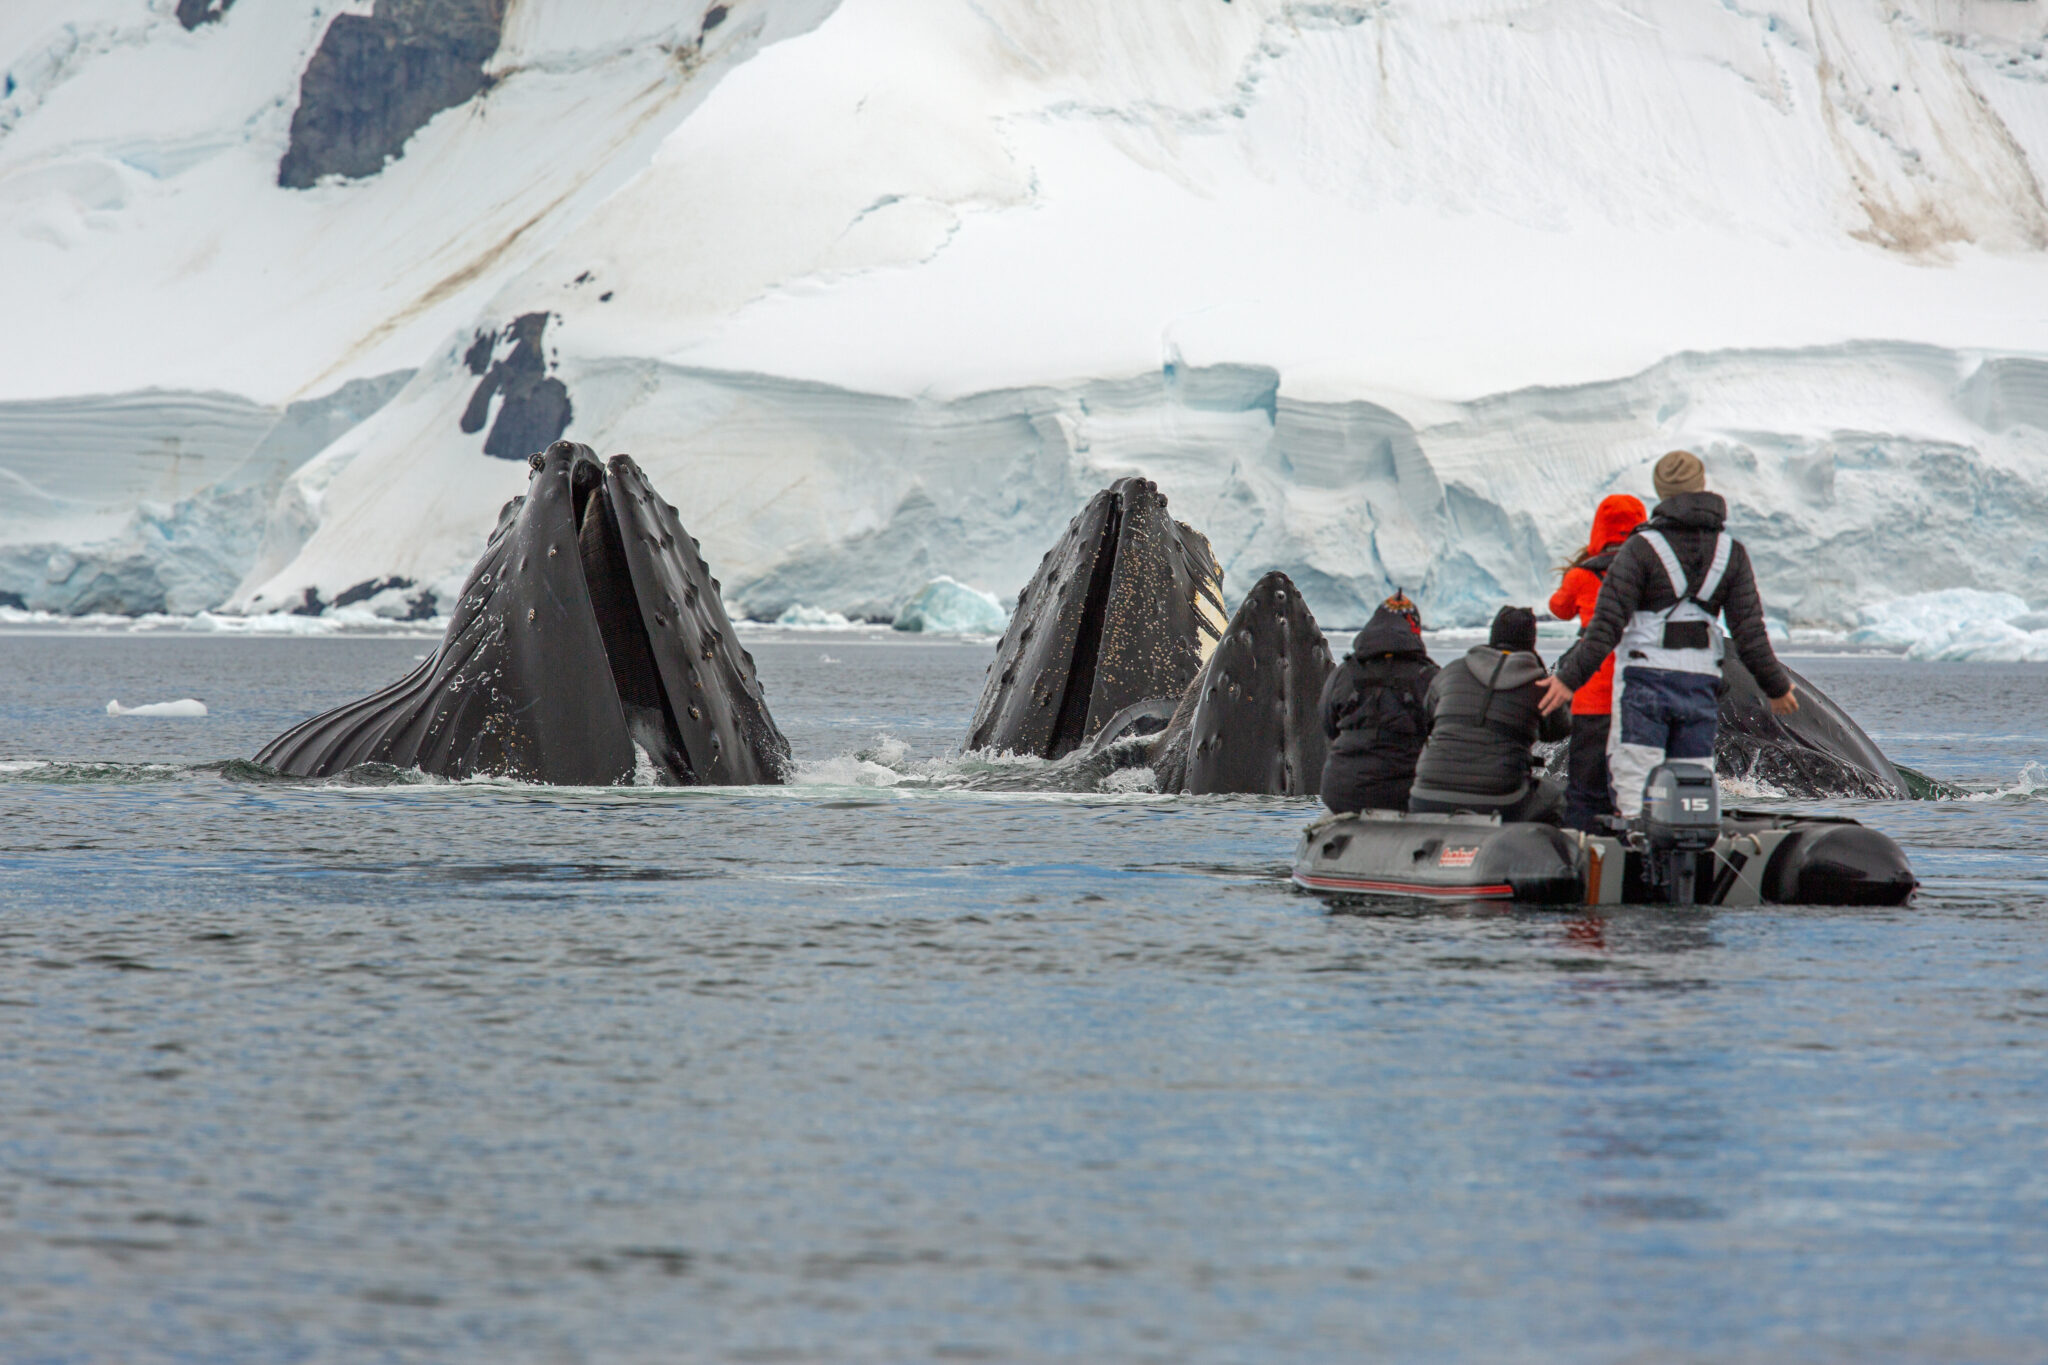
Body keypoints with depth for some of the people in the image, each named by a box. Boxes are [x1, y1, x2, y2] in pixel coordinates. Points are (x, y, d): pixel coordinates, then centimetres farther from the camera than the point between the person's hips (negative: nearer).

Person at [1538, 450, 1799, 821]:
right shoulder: (1731, 553, 7)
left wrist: (1570, 678, -8)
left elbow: (1607, 624, -11)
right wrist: (1777, 687, 19)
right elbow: (1750, 633, 6)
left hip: (1646, 679, -4)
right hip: (1701, 684, 4)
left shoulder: (1642, 548, -5)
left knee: (1635, 790, -7)